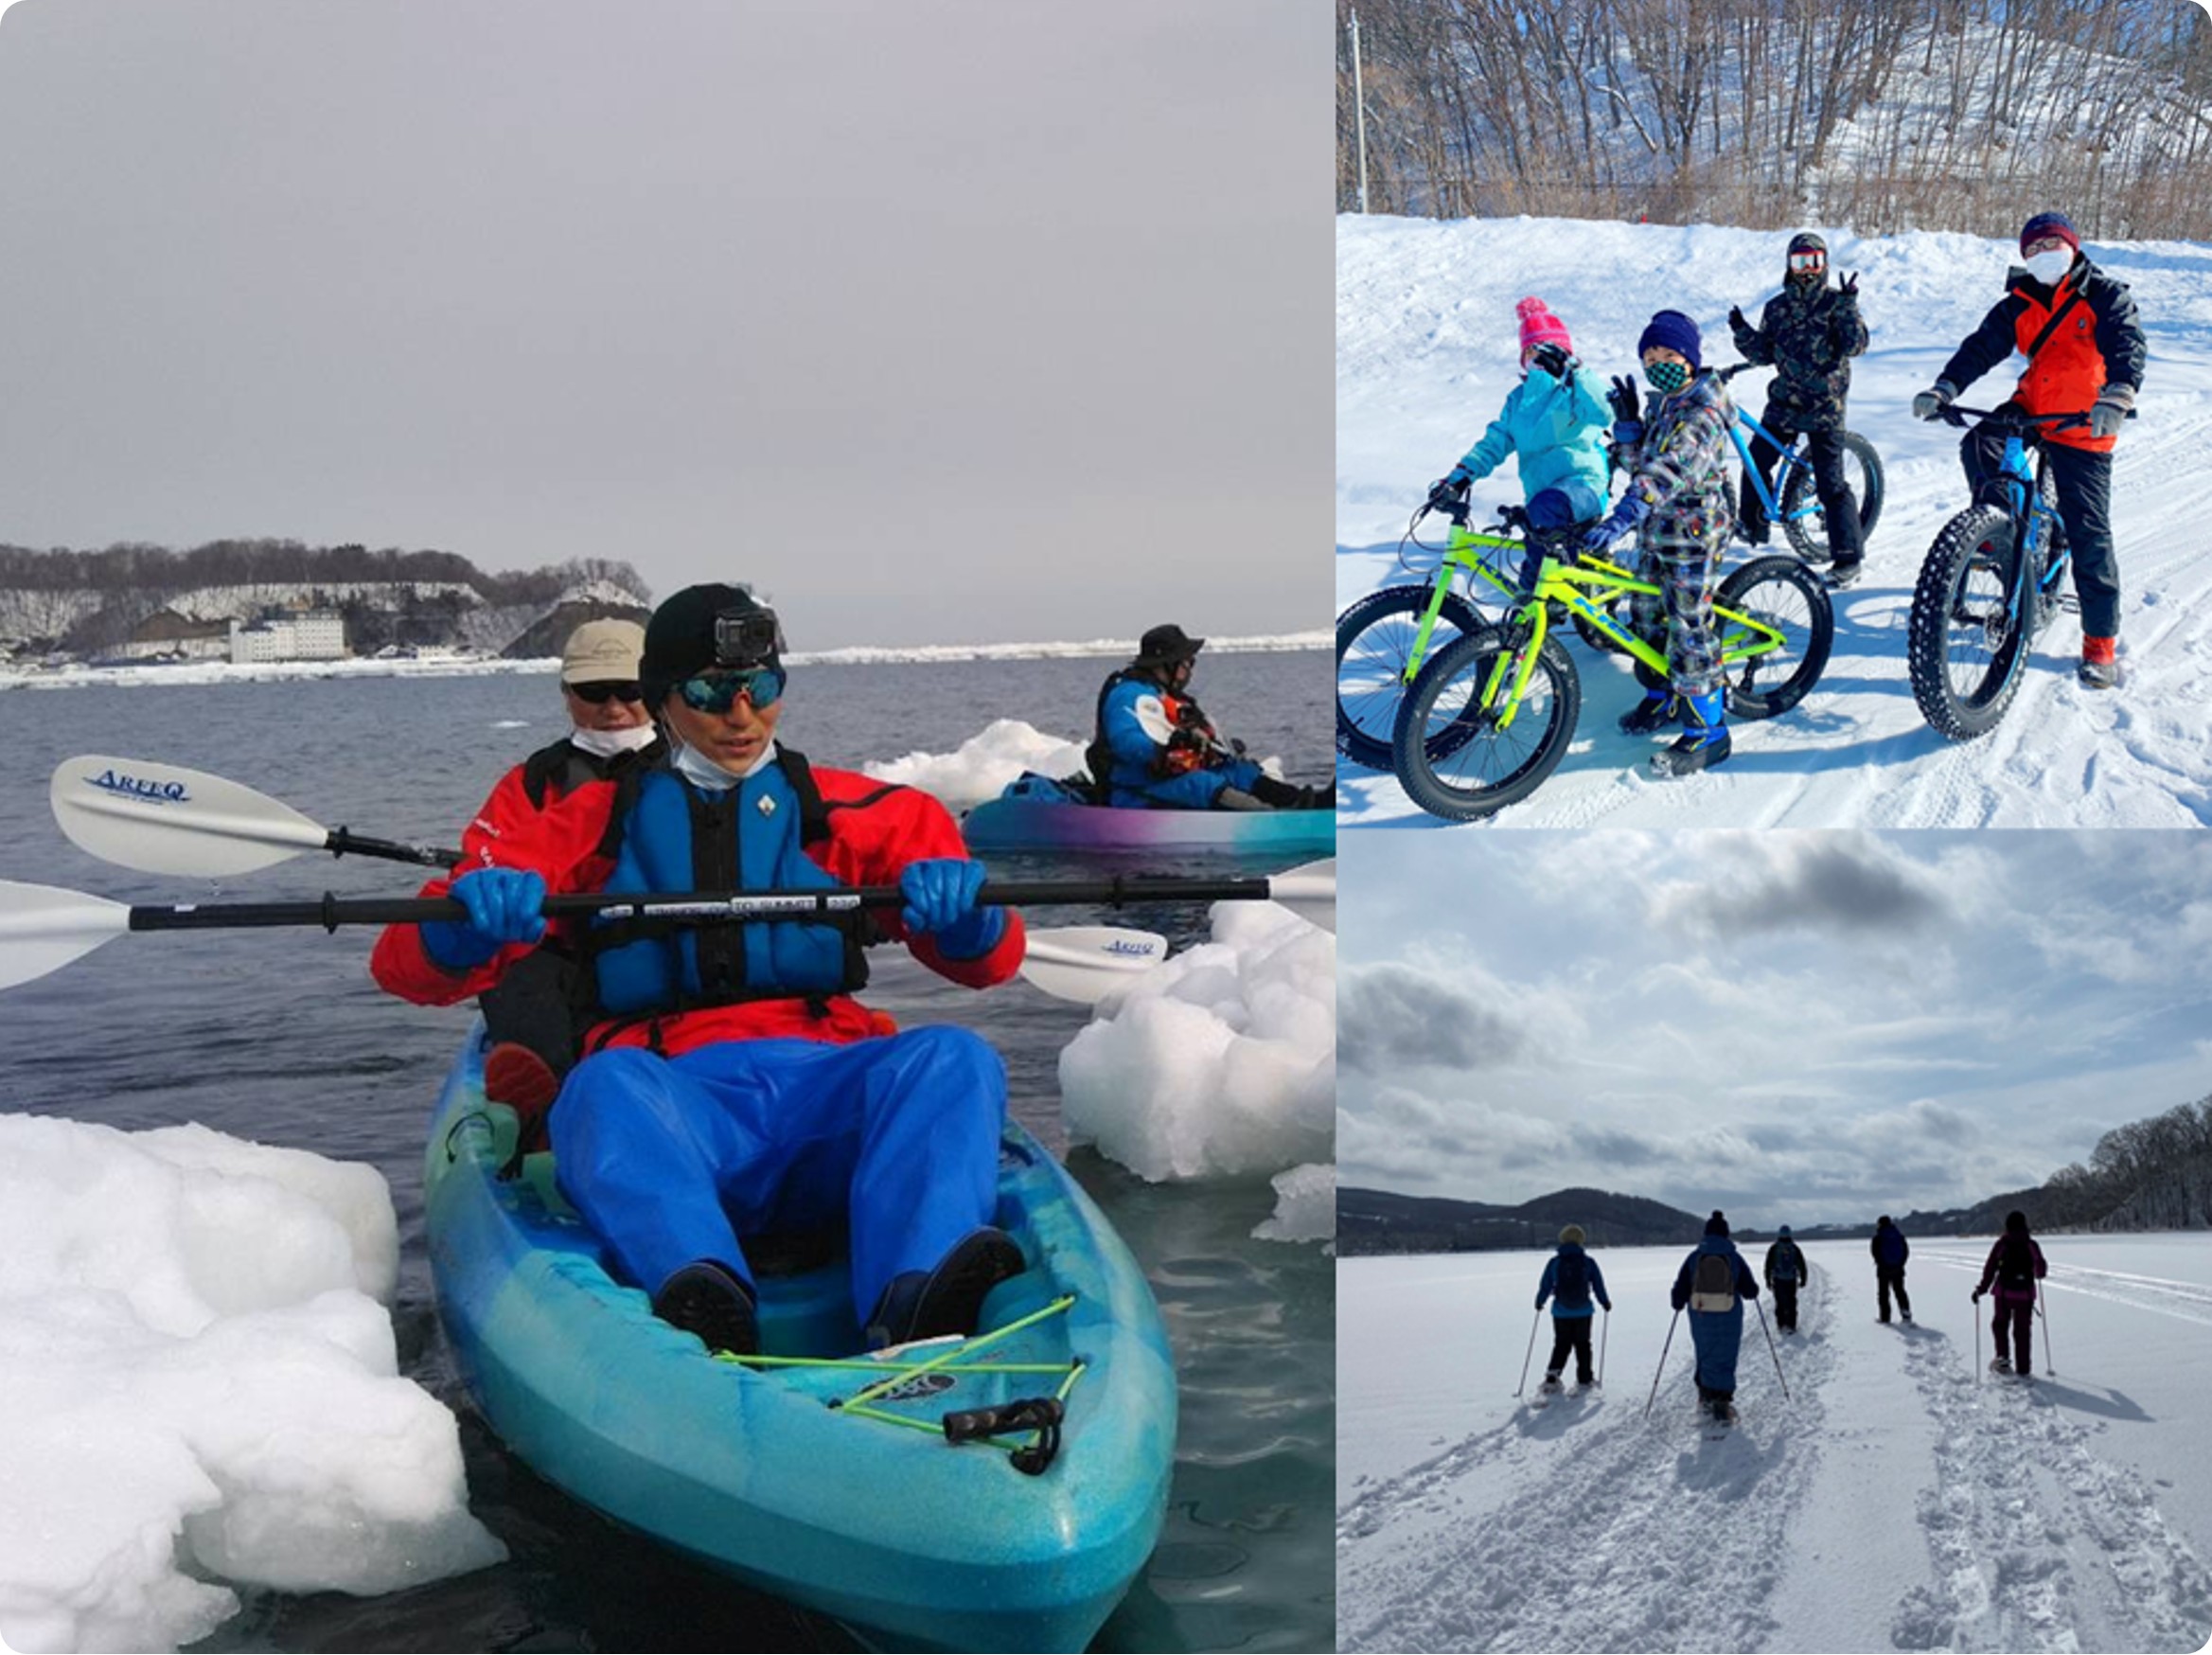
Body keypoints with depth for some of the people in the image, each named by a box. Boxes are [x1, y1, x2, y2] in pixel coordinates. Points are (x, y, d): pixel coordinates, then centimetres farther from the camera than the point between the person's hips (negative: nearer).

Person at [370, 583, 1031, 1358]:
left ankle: (916, 1307, -53)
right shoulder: (594, 825, 21)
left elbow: (989, 962, 15)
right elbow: (409, 969, 14)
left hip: (825, 1090, 1)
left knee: (952, 1059, -29)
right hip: (672, 1099, -1)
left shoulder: (852, 813, 22)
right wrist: (467, 923, -11)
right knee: (604, 1086, -34)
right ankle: (703, 1308, -59)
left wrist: (964, 918, -10)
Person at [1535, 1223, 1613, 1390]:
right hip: (1583, 1312, 0)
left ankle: (1552, 1375, -4)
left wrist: (1539, 1301, 18)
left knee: (1561, 1345, 11)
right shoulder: (1588, 1263, -7)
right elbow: (1598, 1286, 0)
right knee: (1582, 1344, 15)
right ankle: (1585, 1378, 21)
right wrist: (1605, 1302, 16)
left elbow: (1545, 1286, 0)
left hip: (1561, 1312, 0)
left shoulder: (1554, 1263, -7)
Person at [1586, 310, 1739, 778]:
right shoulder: (1664, 404, 8)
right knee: (1647, 618, 20)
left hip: (1692, 537, -9)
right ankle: (1663, 699, 40)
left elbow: (1669, 472, -36)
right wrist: (1626, 419, -6)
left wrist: (1622, 518, -48)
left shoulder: (1703, 414, -21)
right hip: (1656, 534, 9)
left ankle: (1706, 731, 3)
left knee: (1689, 633, -6)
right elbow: (1637, 462, 11)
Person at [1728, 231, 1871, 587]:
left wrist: (1849, 307, -25)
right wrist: (1742, 332, -6)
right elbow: (1764, 354, 10)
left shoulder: (1835, 302, -3)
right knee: (1756, 462, 9)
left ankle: (1848, 557, -7)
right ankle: (1751, 524, 33)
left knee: (1830, 481, -10)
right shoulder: (1777, 307, 10)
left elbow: (1855, 344, -14)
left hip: (1824, 406, -5)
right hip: (1784, 401, 5)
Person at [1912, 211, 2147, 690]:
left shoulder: (2105, 296, -8)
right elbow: (1982, 346, -8)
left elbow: (2128, 345, -24)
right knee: (1979, 446, -28)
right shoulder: (2019, 305, 3)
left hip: (2082, 429, -4)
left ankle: (2101, 641, 3)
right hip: (2032, 408, 4)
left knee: (2088, 532, -6)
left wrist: (2117, 397, -45)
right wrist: (1944, 389, -27)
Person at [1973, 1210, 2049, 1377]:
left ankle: (2002, 1356, 0)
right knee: (2022, 1331, 7)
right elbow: (2041, 1270, 4)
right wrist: (2039, 1273, 28)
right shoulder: (2031, 1245, -3)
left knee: (2000, 1325, 17)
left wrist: (1982, 1289, 1)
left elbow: (1990, 1269, -6)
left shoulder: (2001, 1245, -4)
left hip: (2003, 1293, -1)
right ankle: (2023, 1369, 8)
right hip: (2025, 1293, 1)